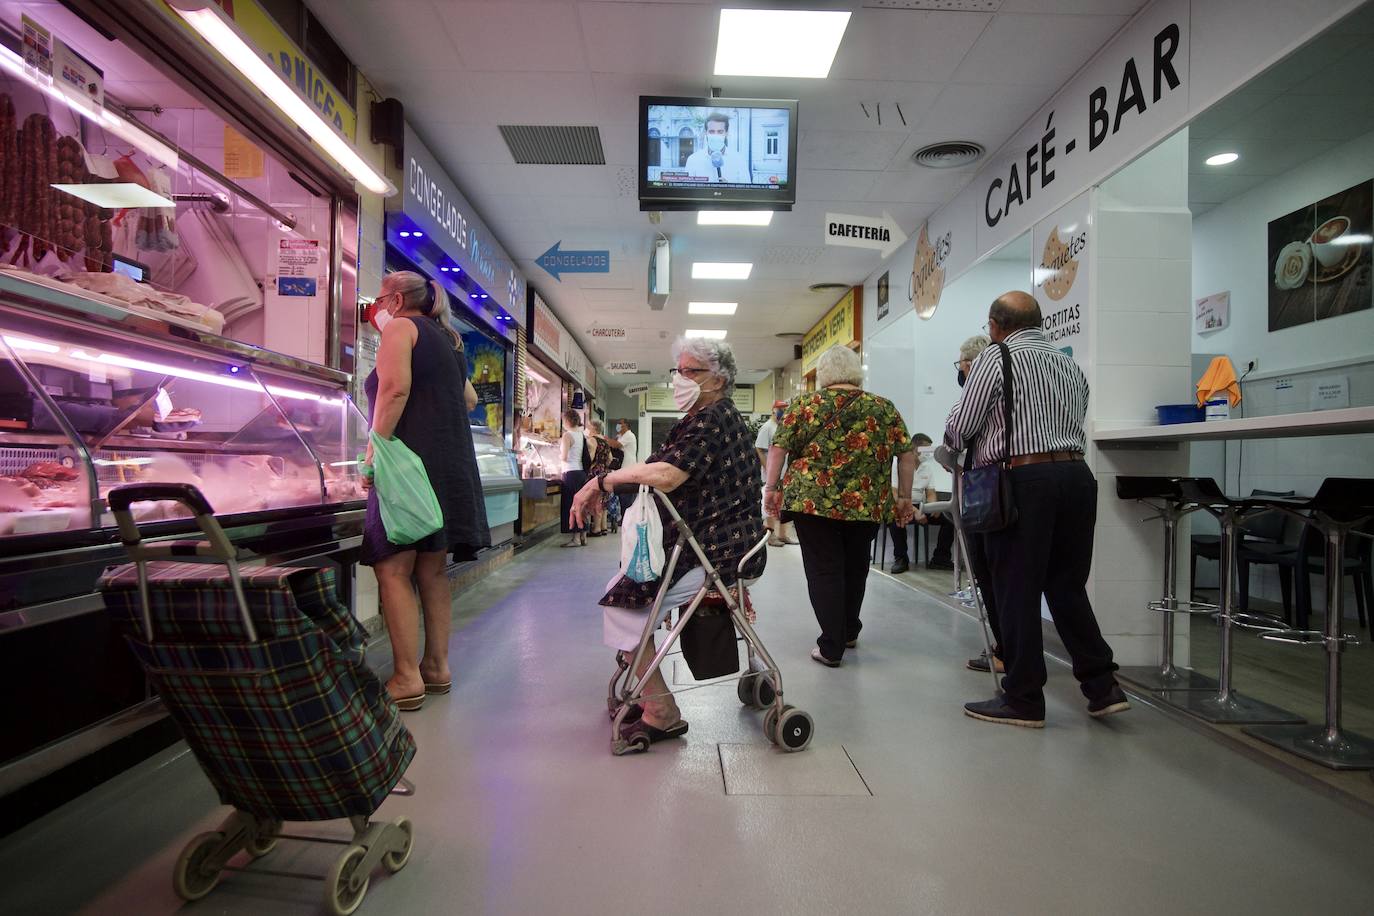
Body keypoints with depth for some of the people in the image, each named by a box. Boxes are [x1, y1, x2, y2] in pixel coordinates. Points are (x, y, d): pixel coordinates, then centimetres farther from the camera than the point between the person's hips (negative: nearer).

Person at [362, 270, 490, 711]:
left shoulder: (400, 327, 0)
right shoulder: (447, 339, 23)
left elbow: (395, 387, -16)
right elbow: (469, 399, 31)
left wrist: (375, 448, -16)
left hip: (412, 458, -8)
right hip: (453, 460, 8)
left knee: (393, 569, -5)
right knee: (432, 570, 11)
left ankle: (407, 678, -4)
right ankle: (437, 667, 16)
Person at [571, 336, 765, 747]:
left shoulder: (714, 419, -15)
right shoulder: (699, 420, 18)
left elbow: (666, 475, -29)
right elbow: (658, 469, 13)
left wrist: (601, 481, -16)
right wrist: (604, 484, 0)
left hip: (718, 551, -11)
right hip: (700, 542, 11)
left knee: (623, 602, -14)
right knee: (618, 589, 14)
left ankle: (662, 713, -4)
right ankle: (648, 693, 24)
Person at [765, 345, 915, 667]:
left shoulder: (804, 404, 2)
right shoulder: (884, 408, 7)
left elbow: (778, 447, -2)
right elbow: (906, 454, 6)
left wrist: (771, 488, 4)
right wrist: (905, 497, 12)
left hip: (812, 501, -2)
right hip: (865, 505, 3)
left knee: (823, 570, 6)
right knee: (855, 568, 20)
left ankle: (831, 647, 8)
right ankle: (849, 633, 37)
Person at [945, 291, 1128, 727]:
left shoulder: (994, 359, -2)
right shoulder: (1070, 364, 18)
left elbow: (959, 430, -5)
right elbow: (1076, 424, 19)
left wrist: (957, 443, 17)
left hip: (1024, 479, -6)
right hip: (1076, 474, 7)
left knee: (1018, 591, 2)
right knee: (1068, 587, 16)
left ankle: (1023, 700, 10)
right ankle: (1102, 687, 17)